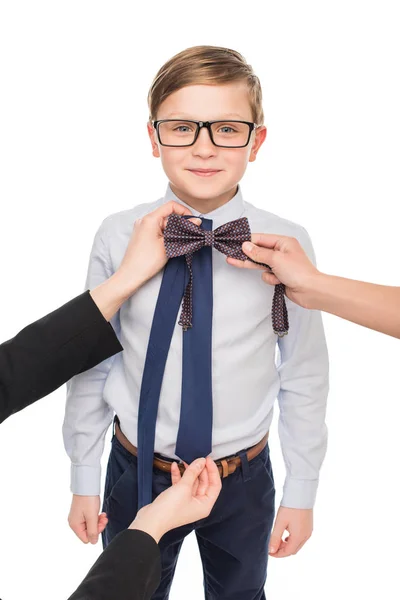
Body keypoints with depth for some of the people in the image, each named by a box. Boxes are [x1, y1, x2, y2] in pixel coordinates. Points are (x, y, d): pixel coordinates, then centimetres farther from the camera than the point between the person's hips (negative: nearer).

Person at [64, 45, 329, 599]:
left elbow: (304, 377, -6)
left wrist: (302, 492, 1)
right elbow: (91, 364, -5)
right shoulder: (118, 237, -15)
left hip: (244, 482, 1)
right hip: (137, 474, 0)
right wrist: (83, 481, 3)